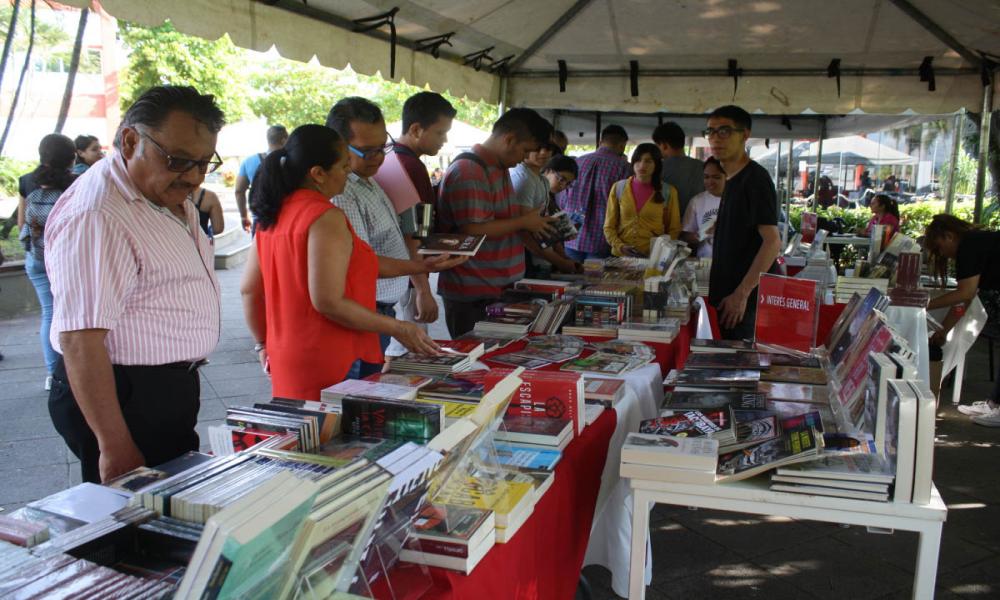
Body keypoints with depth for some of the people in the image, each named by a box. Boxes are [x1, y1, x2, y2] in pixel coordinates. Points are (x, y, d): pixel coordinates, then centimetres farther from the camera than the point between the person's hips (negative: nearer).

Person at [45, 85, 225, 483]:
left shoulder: (169, 195, 8)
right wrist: (114, 447, -28)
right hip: (122, 396, -10)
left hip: (170, 389, 10)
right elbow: (80, 341, -28)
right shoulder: (96, 216, -24)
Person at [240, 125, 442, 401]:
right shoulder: (326, 218, -18)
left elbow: (249, 289, 11)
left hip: (287, 359, 9)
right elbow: (329, 302, -23)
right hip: (333, 366, -8)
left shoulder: (273, 215, 7)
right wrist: (399, 329, -16)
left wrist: (263, 344, 21)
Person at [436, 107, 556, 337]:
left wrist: (529, 217, 10)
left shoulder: (500, 167, 16)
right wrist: (523, 222, -14)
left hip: (498, 288, 9)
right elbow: (473, 230, -23)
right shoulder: (467, 172, -17)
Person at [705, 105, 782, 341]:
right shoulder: (733, 181, 14)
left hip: (745, 302, -9)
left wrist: (742, 294, -22)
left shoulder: (755, 178, -12)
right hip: (727, 295, 9)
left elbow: (772, 242, -19)